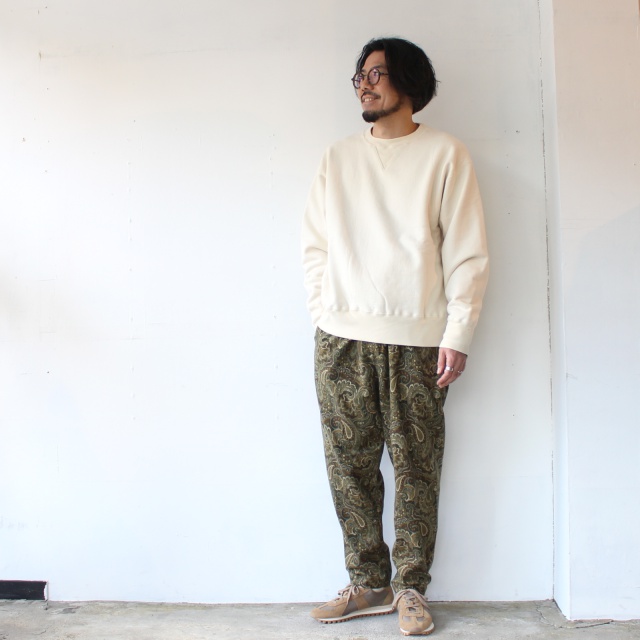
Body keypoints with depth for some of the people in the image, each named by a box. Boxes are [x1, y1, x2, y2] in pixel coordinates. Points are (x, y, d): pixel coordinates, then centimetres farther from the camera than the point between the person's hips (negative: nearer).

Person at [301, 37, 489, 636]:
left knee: (415, 468, 2)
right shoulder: (338, 157, 15)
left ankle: (410, 588, 17)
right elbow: (314, 242, 14)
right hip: (342, 339, 3)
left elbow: (466, 252, 0)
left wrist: (457, 334, -7)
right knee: (349, 465, 5)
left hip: (416, 339, -3)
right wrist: (325, 315, 3)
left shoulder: (444, 154, 4)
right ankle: (368, 583, 19)